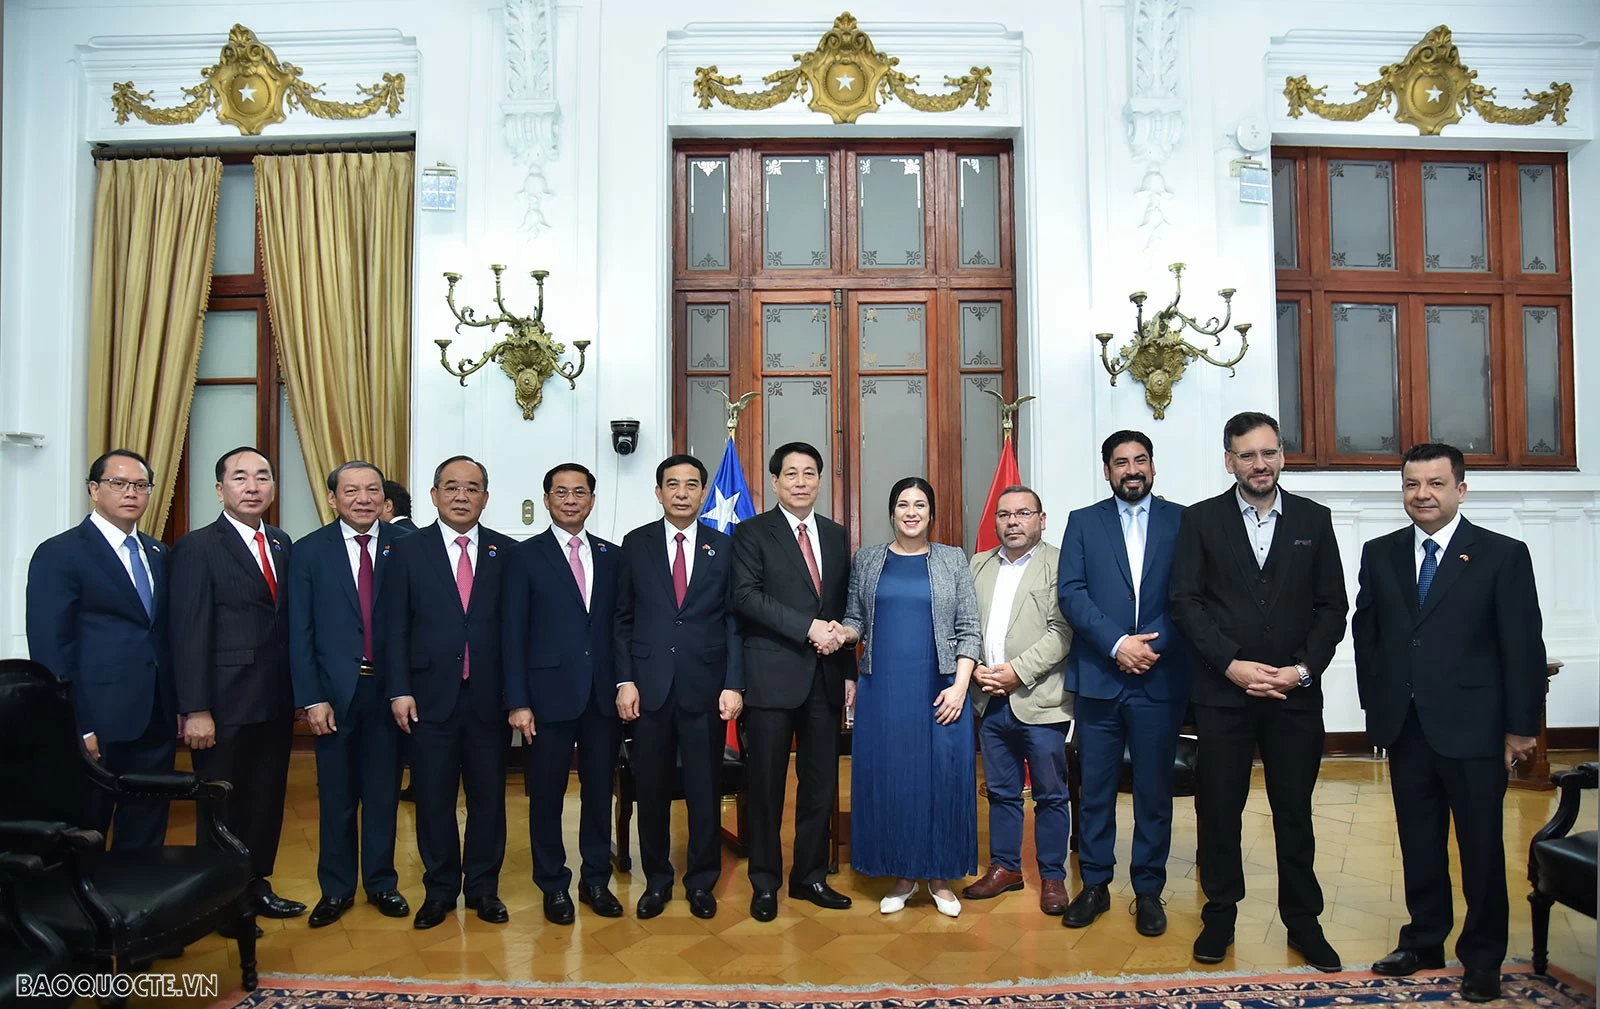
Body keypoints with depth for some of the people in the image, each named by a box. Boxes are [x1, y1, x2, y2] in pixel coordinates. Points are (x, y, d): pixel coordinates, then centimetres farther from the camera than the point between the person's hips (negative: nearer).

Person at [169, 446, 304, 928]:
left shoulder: (281, 544, 9)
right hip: (225, 703, -6)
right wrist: (196, 710, -16)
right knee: (222, 804, 8)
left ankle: (256, 884, 30)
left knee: (267, 798, 15)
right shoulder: (197, 548, -10)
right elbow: (189, 634, -13)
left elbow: (286, 621, 9)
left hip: (275, 701, 6)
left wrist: (295, 690, 6)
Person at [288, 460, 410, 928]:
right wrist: (311, 698, -7)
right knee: (336, 796, 11)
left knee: (384, 792, 11)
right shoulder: (310, 551, -1)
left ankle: (382, 882, 26)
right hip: (335, 690, 0)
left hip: (388, 688, 0)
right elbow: (300, 632, -2)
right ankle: (336, 889, 26)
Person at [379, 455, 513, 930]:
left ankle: (483, 887, 24)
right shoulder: (408, 550, 3)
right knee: (433, 798, 8)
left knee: (488, 796, 8)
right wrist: (399, 690, -6)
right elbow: (394, 627, 1)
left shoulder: (505, 551, 4)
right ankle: (439, 890, 24)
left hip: (488, 696, 1)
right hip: (430, 696, 0)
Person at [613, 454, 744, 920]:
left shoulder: (723, 547, 4)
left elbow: (734, 620, 2)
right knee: (651, 788, 9)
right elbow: (623, 617, 5)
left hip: (706, 685, 0)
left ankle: (701, 881, 24)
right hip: (651, 685, 1)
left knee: (705, 789, 7)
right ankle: (656, 880, 26)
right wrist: (625, 680, -3)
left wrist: (734, 684, -6)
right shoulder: (636, 544, 5)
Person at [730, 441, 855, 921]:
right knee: (767, 785, 3)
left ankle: (811, 876, 24)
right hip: (773, 677, -4)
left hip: (826, 677, 5)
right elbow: (746, 596, -14)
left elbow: (844, 609, 15)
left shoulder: (836, 535, 14)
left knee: (821, 783, 10)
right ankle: (765, 882, 17)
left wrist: (849, 671, 9)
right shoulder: (752, 532, -1)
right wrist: (809, 627, -19)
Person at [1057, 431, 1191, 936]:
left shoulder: (1182, 520, 5)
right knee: (1095, 788, 9)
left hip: (1161, 677, 0)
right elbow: (1072, 593, -3)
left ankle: (1148, 891, 22)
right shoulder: (1083, 522, 7)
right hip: (1098, 676, 1)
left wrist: (1153, 644, -14)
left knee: (1154, 790, 8)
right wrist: (1117, 643, -14)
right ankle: (1094, 885, 22)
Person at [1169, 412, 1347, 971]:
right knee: (1219, 809, 7)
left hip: (1296, 693, 1)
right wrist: (1233, 664, -13)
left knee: (1295, 811, 11)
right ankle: (1219, 915, 22)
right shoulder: (1201, 519, 2)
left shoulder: (1314, 519, 7)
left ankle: (1302, 919, 26)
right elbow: (1185, 601, -4)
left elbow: (1332, 606, 5)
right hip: (1222, 691, -1)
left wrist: (1303, 669, -8)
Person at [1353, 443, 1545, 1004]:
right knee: (1418, 843, 13)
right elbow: (1366, 633, 11)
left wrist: (1521, 726, -6)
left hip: (1472, 727, -3)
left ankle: (1483, 957, 24)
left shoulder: (1504, 555, -4)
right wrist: (1376, 704, 8)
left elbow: (1523, 648, -5)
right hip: (1404, 727, 3)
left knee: (1481, 847, 8)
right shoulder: (1380, 554, 6)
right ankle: (1424, 941, 29)